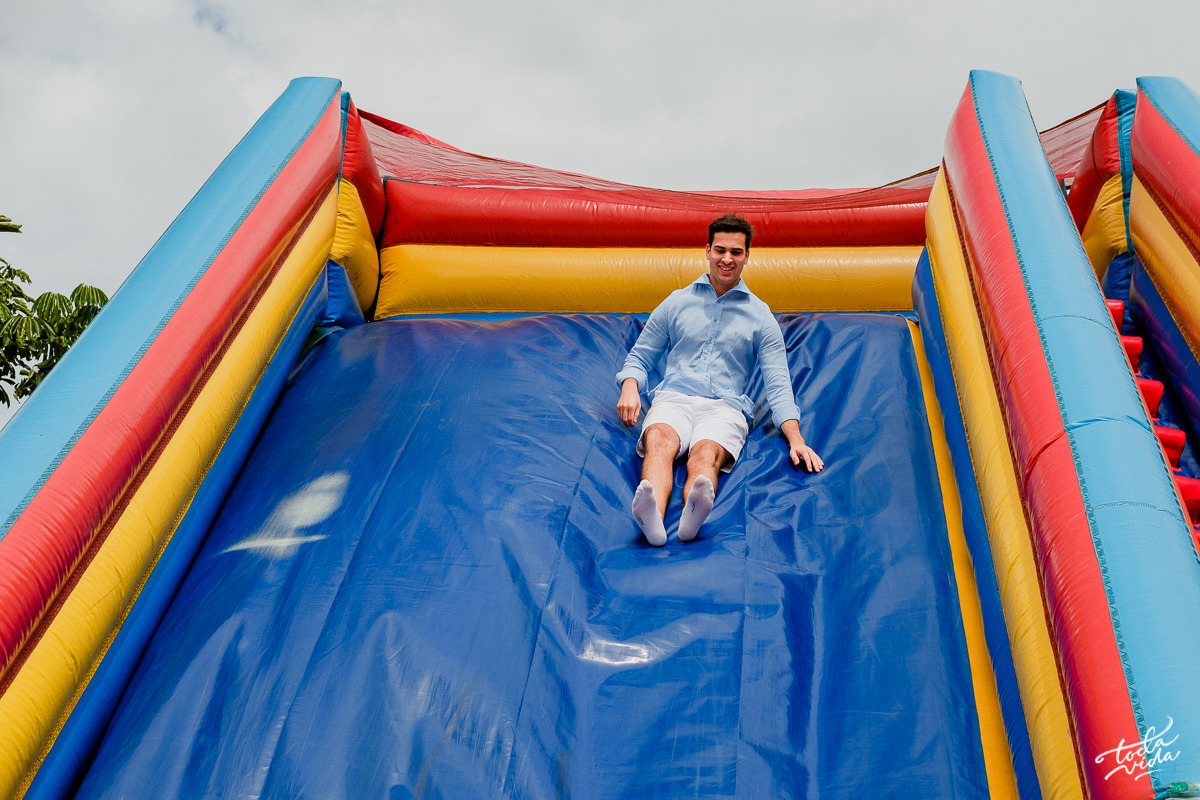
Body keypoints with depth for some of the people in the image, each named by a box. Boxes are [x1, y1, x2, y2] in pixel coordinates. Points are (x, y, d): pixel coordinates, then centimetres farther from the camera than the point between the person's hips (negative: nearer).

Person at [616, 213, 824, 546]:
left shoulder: (760, 316, 16)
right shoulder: (677, 302, 20)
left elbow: (778, 384, 9)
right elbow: (640, 356, 22)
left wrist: (796, 439, -8)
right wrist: (630, 387, -3)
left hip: (725, 406, 0)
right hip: (674, 397, 1)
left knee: (707, 452, -36)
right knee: (659, 439, -36)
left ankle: (692, 516, -66)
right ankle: (653, 518, -63)